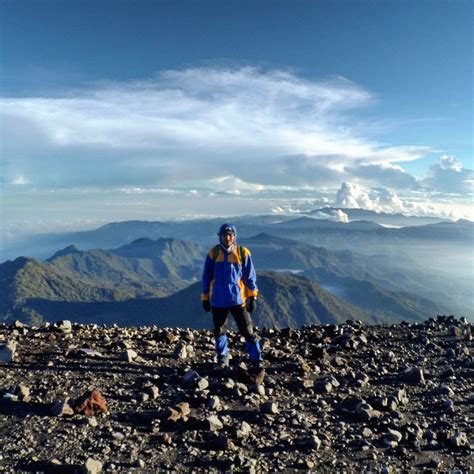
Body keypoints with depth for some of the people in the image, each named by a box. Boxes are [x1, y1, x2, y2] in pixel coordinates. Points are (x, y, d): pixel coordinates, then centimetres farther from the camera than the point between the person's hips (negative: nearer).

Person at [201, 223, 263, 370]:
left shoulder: (243, 253, -4)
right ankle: (222, 358, 32)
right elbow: (206, 277, 5)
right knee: (219, 331, 14)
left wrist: (253, 297, -2)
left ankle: (257, 360, 12)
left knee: (247, 330, 0)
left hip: (237, 299, -1)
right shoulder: (213, 253, -2)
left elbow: (250, 276, 1)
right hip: (218, 300, 2)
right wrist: (205, 298, 7)